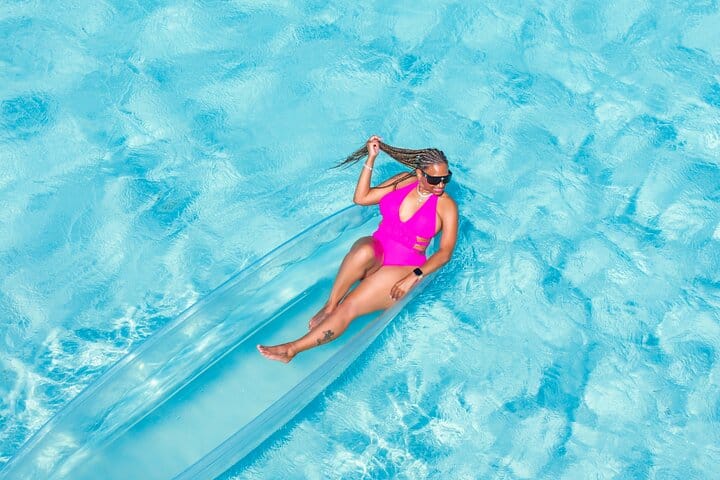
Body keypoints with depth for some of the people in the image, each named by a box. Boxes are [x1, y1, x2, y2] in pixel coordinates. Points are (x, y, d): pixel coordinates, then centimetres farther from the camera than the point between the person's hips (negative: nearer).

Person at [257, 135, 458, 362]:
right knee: (364, 251, -39)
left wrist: (415, 276, -21)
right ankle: (329, 305, -22)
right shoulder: (403, 181, 3)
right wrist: (371, 159, -3)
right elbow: (361, 198, 5)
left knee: (349, 307, -24)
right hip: (375, 252, 3)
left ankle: (292, 348, -19)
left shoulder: (447, 206, -8)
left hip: (402, 268, -3)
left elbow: (445, 252, -9)